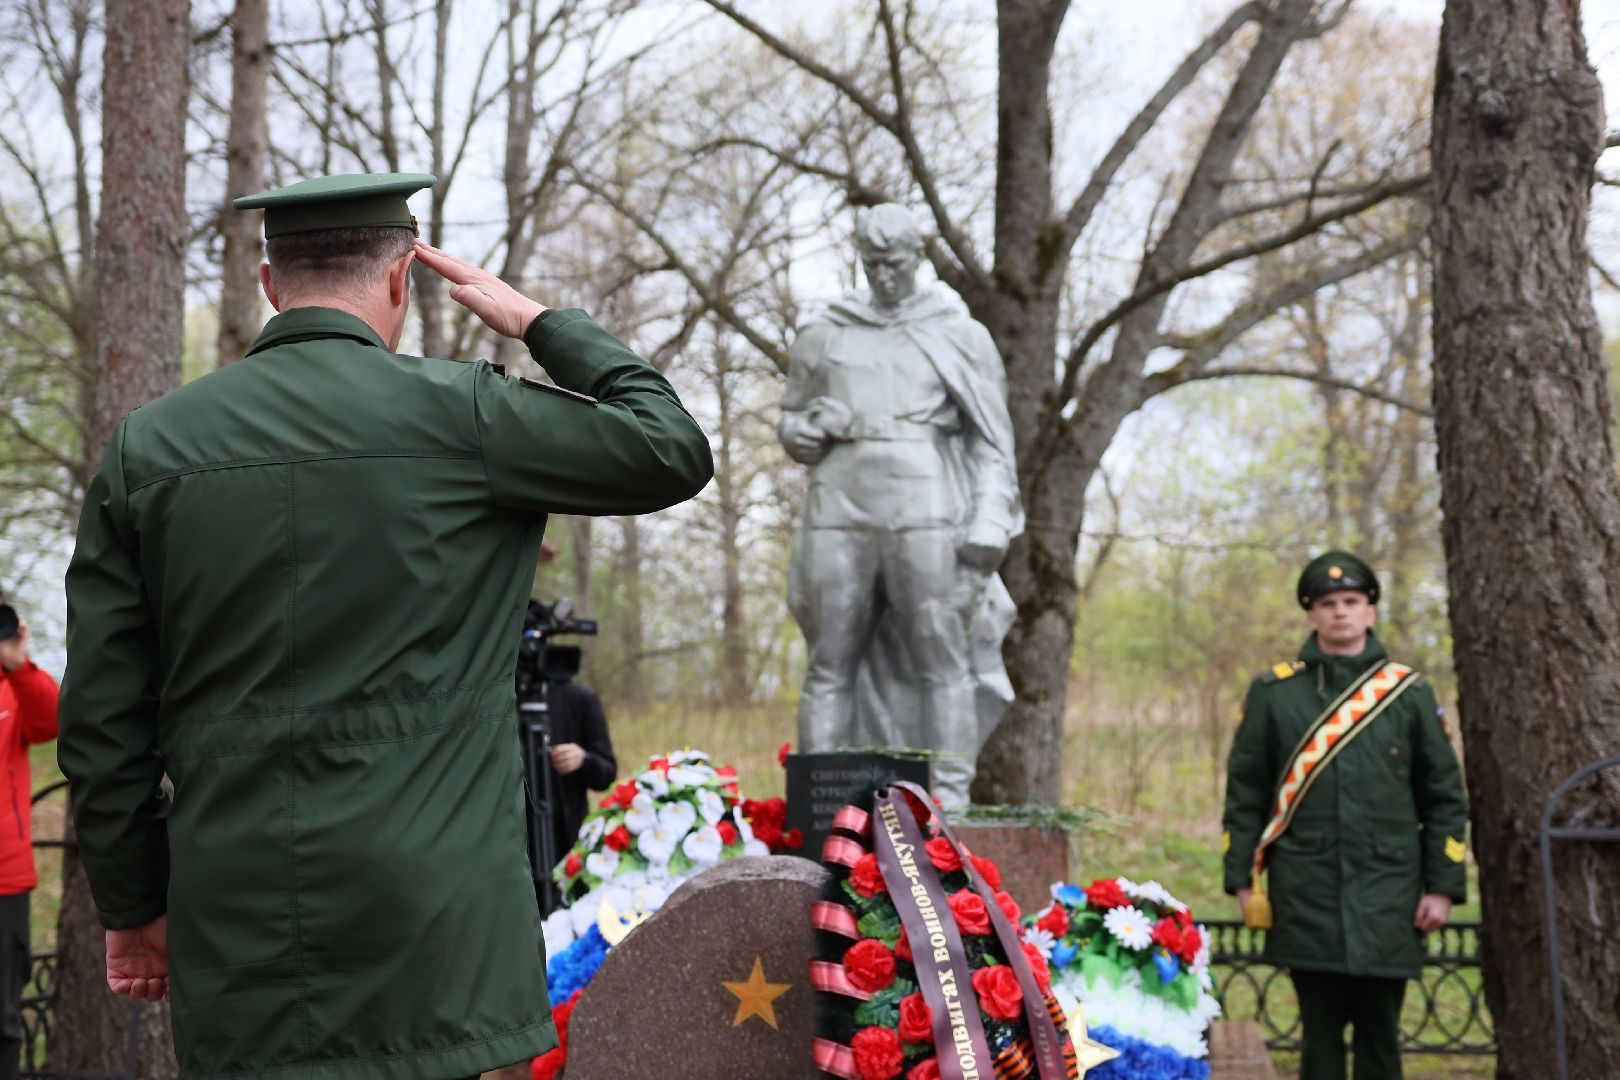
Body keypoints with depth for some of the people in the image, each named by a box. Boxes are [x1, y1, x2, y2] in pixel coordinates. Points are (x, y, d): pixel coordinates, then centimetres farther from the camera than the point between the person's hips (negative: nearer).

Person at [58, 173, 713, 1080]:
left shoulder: (147, 446, 4)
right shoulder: (458, 412, -5)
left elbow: (101, 717, 5)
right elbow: (674, 452, 5)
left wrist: (134, 903, 15)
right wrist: (539, 321, 13)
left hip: (235, 933, 3)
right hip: (430, 924, -3)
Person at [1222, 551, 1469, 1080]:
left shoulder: (1410, 693, 7)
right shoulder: (1272, 693, 6)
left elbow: (1444, 797, 7)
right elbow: (1245, 793, 7)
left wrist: (1443, 887, 1)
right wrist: (1243, 878, 1)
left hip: (1387, 896, 0)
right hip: (1307, 899, 0)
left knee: (1380, 1032, 4)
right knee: (1320, 1033, 2)